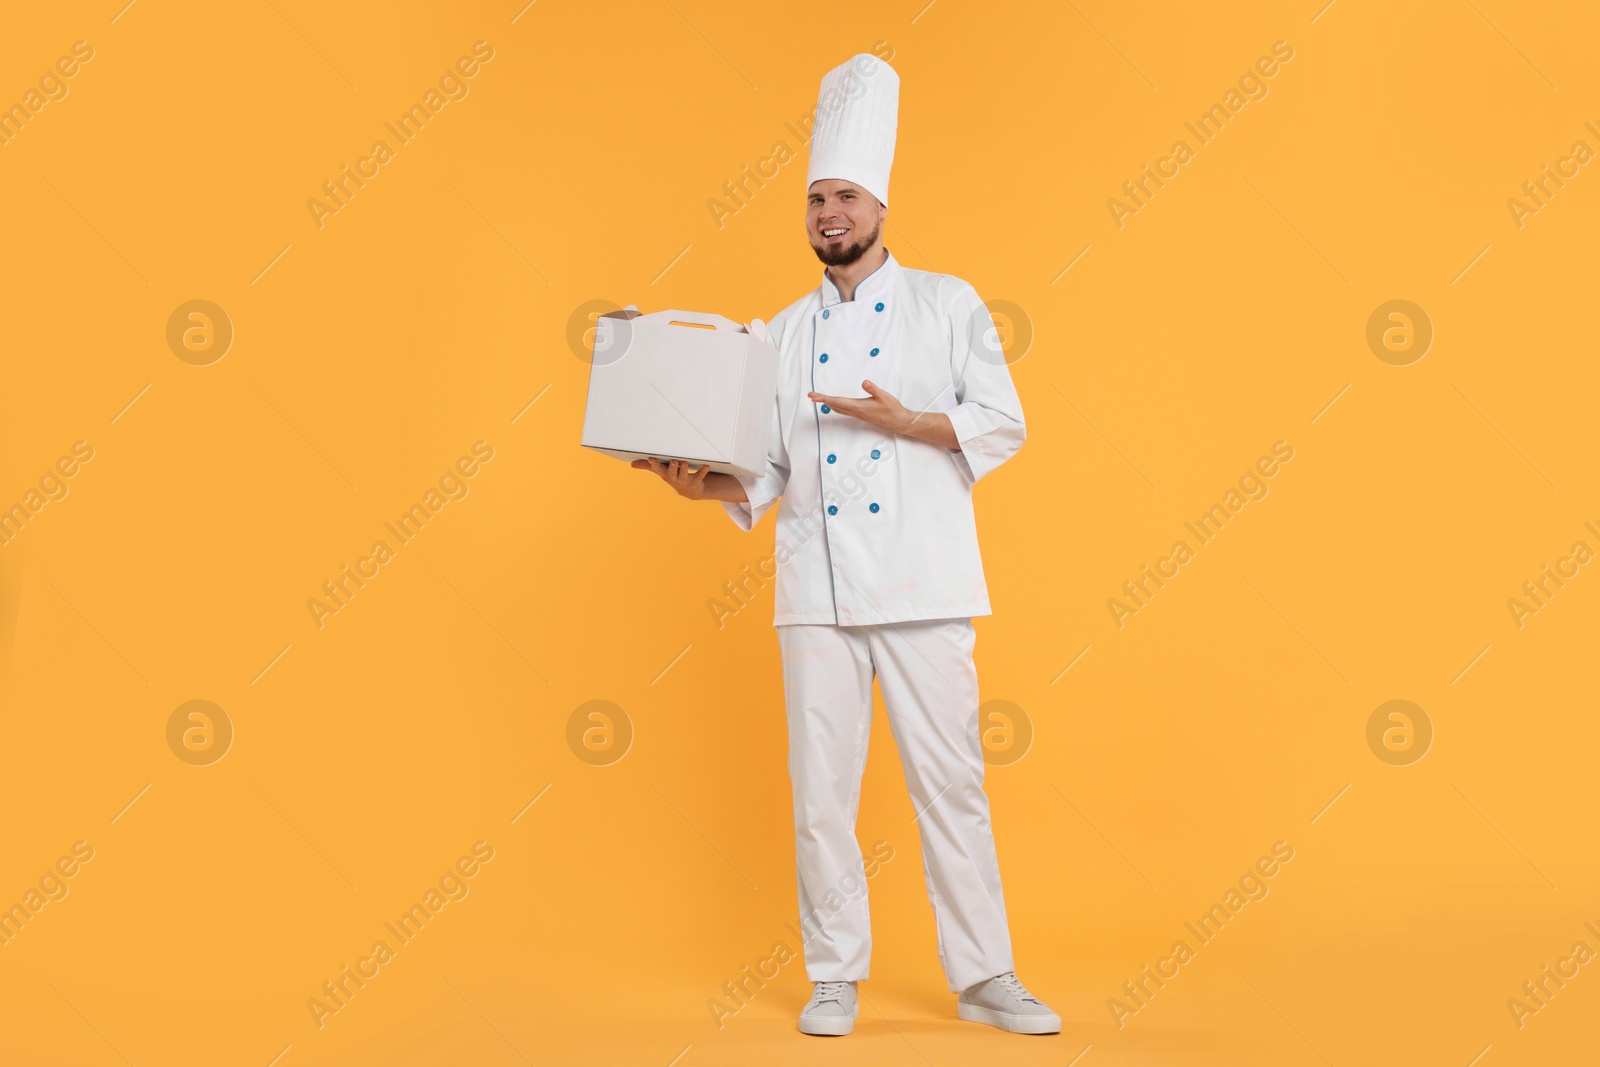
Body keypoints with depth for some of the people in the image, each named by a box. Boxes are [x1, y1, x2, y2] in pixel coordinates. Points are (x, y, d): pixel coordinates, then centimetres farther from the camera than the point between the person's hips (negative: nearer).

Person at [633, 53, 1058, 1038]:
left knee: (950, 779, 1)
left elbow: (1003, 426, 1)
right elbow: (768, 470, 11)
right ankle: (836, 979, 18)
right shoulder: (783, 336, 14)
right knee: (823, 789, 4)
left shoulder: (947, 305, 7)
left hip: (922, 585, -2)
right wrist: (703, 483, -8)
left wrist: (902, 421, -11)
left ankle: (985, 978, 14)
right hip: (817, 588, 3)